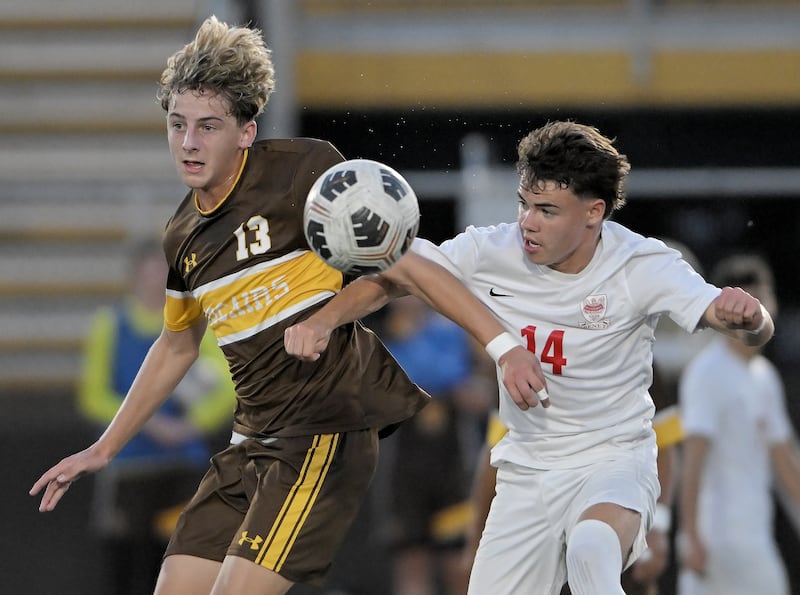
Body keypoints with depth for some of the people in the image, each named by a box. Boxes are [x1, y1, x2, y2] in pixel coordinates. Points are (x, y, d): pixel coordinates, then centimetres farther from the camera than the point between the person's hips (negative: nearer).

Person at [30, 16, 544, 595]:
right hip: (252, 444, 8)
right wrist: (103, 449, 30)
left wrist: (505, 343, -14)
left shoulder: (303, 168, -10)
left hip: (330, 430, -8)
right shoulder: (183, 236, 11)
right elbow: (177, 346, 28)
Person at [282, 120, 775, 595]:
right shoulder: (493, 253, -10)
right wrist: (323, 321, -20)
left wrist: (746, 317, -48)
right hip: (526, 469, 4)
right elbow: (391, 277, -1)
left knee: (592, 546, -39)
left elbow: (757, 331, -23)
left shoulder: (642, 265, -17)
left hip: (614, 461, -4)